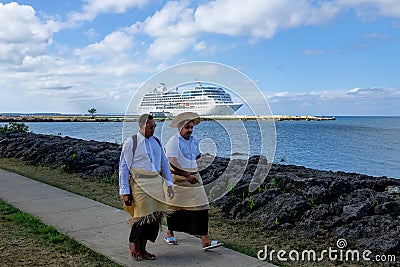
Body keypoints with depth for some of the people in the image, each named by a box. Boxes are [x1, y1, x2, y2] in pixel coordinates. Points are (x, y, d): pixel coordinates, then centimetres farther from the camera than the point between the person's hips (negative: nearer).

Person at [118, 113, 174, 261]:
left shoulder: (157, 141, 12)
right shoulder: (130, 143, -4)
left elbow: (164, 163, 18)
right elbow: (123, 168, -4)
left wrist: (169, 184, 12)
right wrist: (125, 192, -7)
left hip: (156, 183, 6)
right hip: (140, 184, -6)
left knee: (156, 215, 4)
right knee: (144, 215, -9)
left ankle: (142, 248, 19)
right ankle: (133, 244, 18)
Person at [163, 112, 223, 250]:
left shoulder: (194, 141, 9)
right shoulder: (173, 142, -12)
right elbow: (172, 163, -21)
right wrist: (187, 175, -23)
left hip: (193, 177, 5)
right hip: (177, 179, -5)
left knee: (200, 207, -5)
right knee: (174, 207, 10)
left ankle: (205, 240, -6)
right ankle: (169, 234, 34)